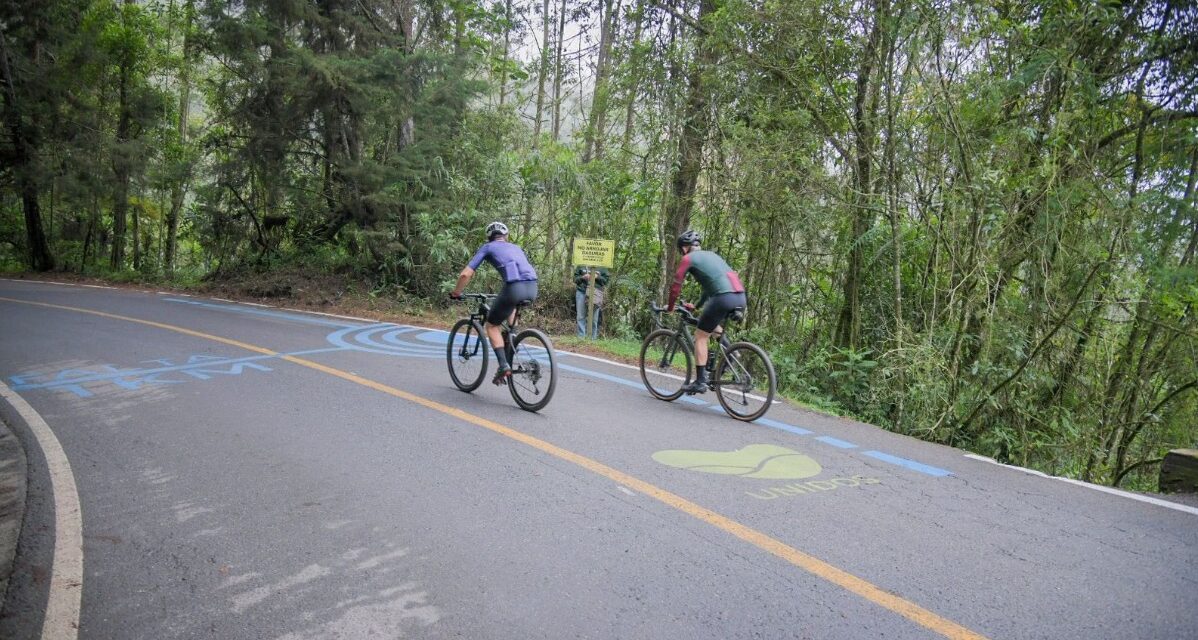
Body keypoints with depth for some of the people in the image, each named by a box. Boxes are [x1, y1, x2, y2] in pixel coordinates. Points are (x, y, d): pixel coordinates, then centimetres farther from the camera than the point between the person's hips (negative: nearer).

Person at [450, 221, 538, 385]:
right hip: (532, 288, 5)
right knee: (511, 305, 40)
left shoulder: (487, 247, 18)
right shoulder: (516, 247, 32)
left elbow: (466, 274, 10)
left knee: (491, 325, 14)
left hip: (514, 288, -5)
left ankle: (504, 365, -2)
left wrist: (456, 293, 26)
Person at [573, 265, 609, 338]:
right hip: (581, 292, 1)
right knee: (580, 316, 2)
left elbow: (606, 279, 4)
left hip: (596, 293, -1)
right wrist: (583, 277, -11)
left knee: (594, 318, 0)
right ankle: (581, 337, 9)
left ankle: (593, 337, 8)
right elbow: (575, 278, 9)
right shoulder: (580, 266, 7)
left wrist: (597, 277, -13)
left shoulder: (602, 268, 5)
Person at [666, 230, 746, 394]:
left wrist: (670, 307, 22)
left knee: (700, 335, 5)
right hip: (741, 297, 8)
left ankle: (700, 381, 3)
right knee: (713, 327, 32)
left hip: (724, 297, -8)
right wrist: (696, 306, 44)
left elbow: (676, 285, 7)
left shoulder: (688, 258, 7)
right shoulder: (711, 255, 30)